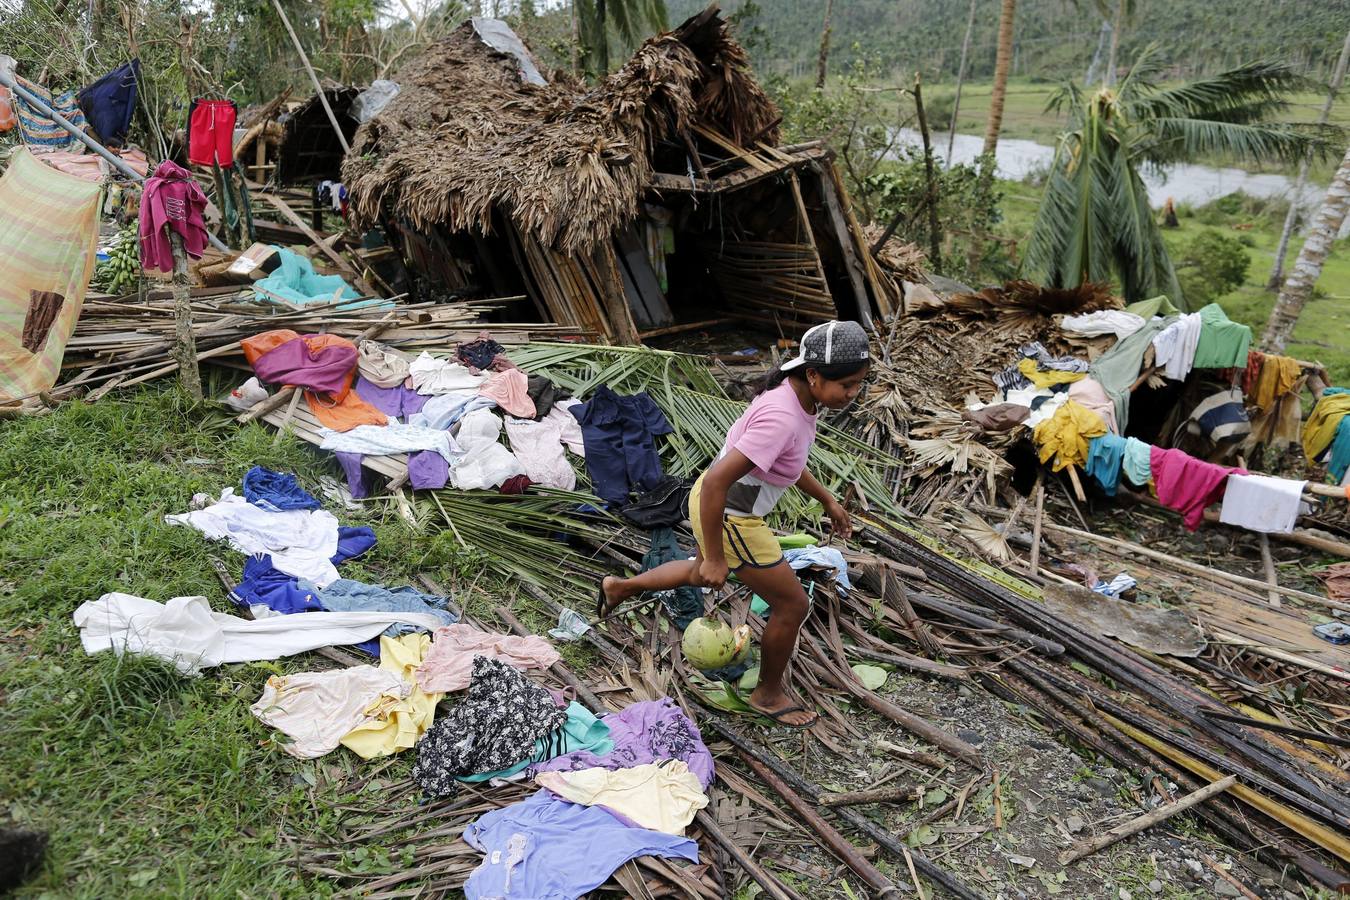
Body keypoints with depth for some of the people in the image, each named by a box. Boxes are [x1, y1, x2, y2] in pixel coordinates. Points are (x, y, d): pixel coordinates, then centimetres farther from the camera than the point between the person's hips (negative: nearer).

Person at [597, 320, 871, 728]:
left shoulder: (797, 393, -5)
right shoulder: (781, 419, -34)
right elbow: (715, 483, -34)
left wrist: (827, 500, 19)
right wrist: (715, 557, -25)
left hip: (722, 501, 9)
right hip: (728, 521, -9)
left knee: (705, 574, 37)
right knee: (793, 605, 7)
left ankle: (620, 587, 55)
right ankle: (769, 694, 32)